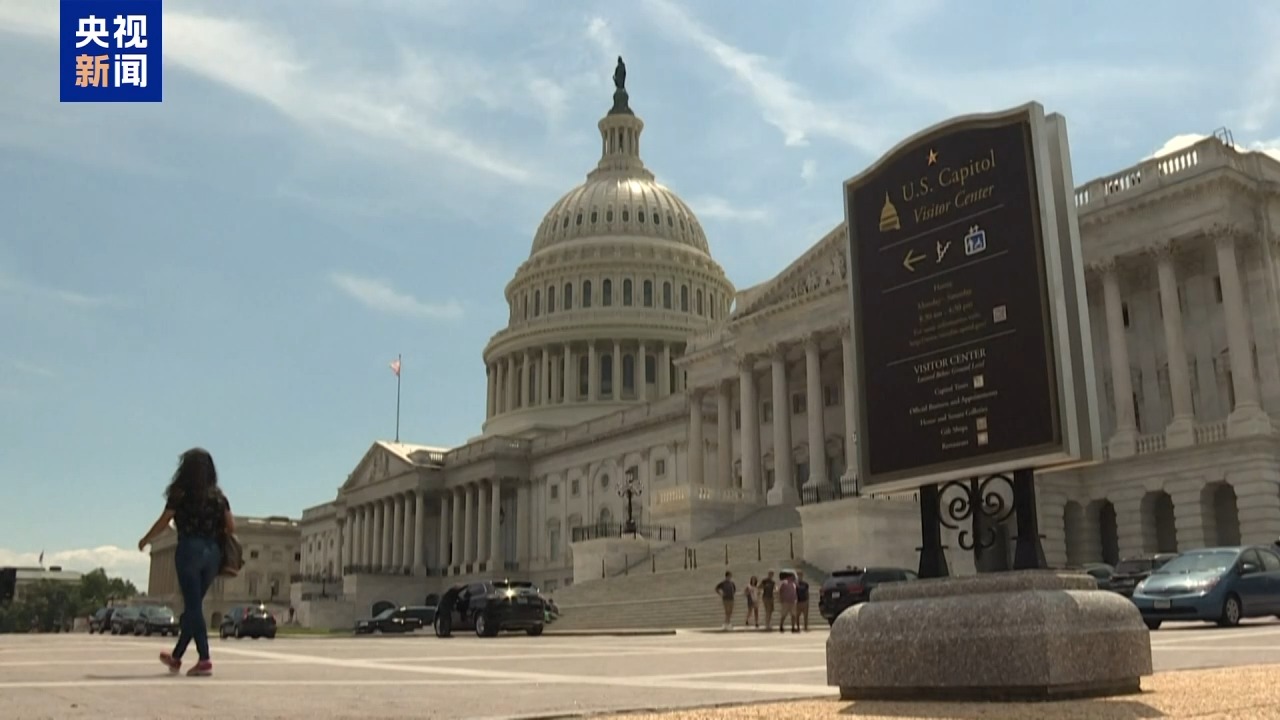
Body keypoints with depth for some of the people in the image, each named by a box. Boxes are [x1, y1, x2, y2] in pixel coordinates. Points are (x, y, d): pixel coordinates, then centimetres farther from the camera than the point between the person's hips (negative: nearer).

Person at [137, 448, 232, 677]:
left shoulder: (181, 493, -1)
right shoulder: (218, 495, 9)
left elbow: (163, 523, 2)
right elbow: (231, 526, 4)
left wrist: (145, 540, 18)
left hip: (189, 549, -5)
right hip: (213, 552, 5)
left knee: (193, 606, -2)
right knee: (194, 605, 15)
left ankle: (205, 659, -11)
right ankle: (176, 656, 29)